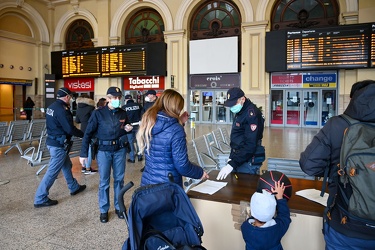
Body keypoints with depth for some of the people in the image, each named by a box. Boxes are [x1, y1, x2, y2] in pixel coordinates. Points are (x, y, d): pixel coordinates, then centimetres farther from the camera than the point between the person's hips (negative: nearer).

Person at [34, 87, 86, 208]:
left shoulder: (51, 106, 7)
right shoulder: (62, 109, -22)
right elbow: (70, 129, -22)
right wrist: (83, 134, -9)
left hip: (52, 141, 10)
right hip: (59, 144, -10)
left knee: (67, 165, 22)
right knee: (52, 171, -1)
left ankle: (74, 187, 37)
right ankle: (40, 199, 8)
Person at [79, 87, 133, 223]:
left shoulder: (123, 113, 1)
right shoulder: (98, 113, -9)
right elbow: (88, 133, -8)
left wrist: (127, 129, -8)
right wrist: (83, 153, -10)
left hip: (120, 150, 3)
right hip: (104, 150, -3)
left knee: (119, 179, 12)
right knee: (104, 181, 6)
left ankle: (119, 207, 28)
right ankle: (104, 210, 22)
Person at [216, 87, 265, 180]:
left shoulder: (251, 114, -20)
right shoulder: (240, 112, 11)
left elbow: (250, 145, -26)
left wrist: (232, 164, -27)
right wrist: (232, 157, 12)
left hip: (248, 162, -9)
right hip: (239, 158, 9)